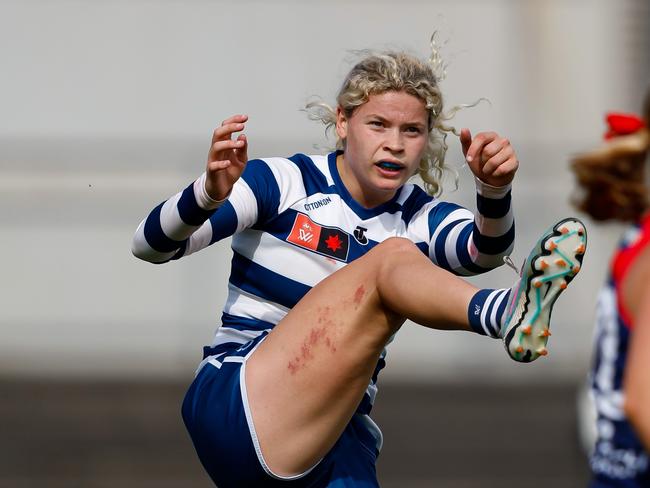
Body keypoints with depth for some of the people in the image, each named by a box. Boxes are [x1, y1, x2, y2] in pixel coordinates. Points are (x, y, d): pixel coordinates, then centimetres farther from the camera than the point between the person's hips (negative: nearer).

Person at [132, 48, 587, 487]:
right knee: (392, 257, -22)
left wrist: (494, 190, -33)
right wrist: (210, 193, -27)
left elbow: (484, 252, -12)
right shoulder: (286, 182, 2)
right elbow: (152, 245, -6)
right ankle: (505, 314, -49)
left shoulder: (420, 218, 11)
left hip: (336, 443, 5)